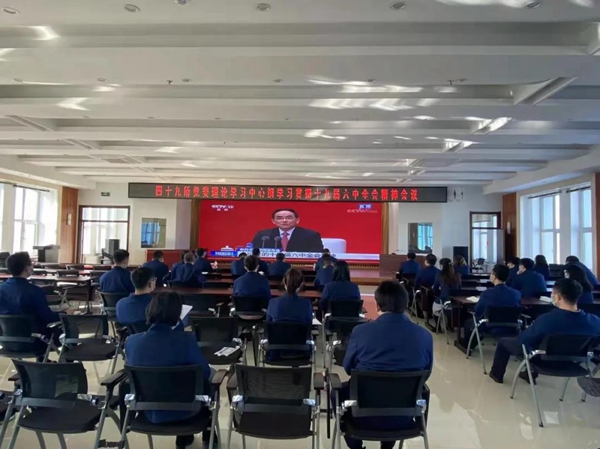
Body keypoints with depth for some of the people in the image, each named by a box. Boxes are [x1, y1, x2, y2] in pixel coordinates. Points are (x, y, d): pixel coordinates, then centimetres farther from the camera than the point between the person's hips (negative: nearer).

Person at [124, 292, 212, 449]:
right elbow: (205, 373, -11)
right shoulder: (185, 339, -26)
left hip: (148, 411, 4)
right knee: (207, 384, 26)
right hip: (180, 410, -4)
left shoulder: (131, 341, -14)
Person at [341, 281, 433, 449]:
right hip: (404, 418, 3)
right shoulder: (425, 336, -12)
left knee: (342, 389, 27)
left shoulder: (361, 331, -19)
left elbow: (348, 368, -1)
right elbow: (425, 373, 5)